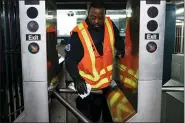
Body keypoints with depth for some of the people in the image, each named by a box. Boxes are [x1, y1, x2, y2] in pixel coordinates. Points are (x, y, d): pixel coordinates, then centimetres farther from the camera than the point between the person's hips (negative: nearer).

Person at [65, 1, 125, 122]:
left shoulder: (110, 25, -6)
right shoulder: (78, 33, -19)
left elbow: (119, 43, 13)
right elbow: (70, 59, -17)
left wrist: (121, 53, -5)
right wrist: (76, 78, -30)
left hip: (108, 83, 5)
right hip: (87, 86, -4)